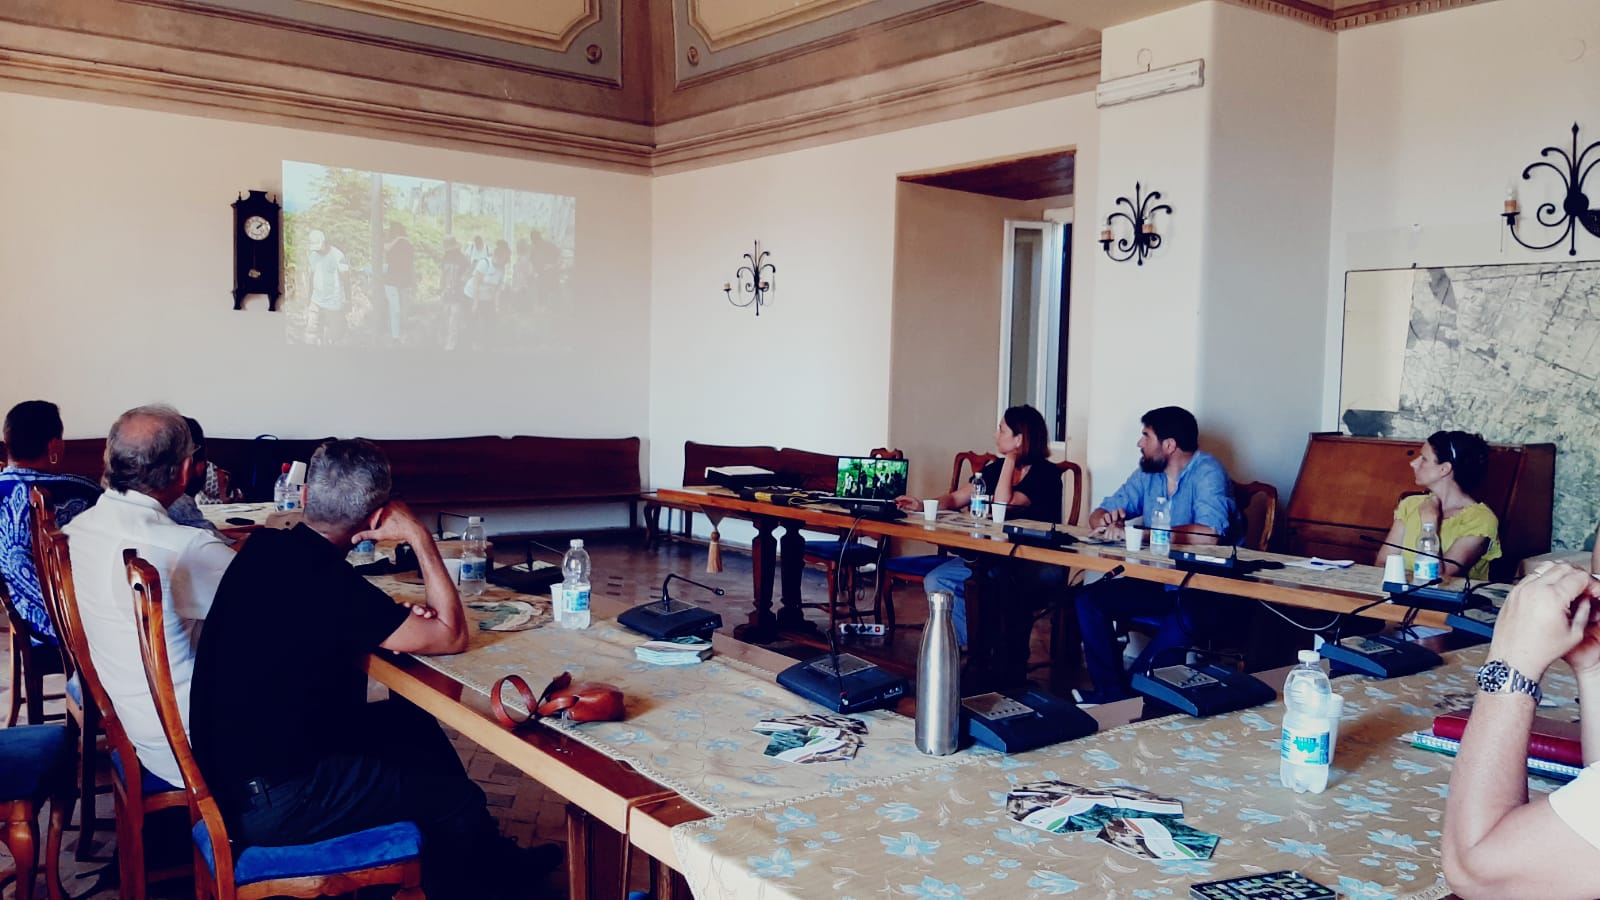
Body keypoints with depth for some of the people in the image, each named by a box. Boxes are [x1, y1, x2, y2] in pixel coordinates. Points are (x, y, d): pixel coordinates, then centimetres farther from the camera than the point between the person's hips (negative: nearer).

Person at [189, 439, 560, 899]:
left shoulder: (261, 548, -2)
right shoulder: (330, 585, -26)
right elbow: (452, 636, -15)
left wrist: (396, 620, -1)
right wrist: (419, 536, -11)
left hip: (227, 756, 9)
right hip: (269, 803, -9)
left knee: (409, 720, 20)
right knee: (458, 801, -2)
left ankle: (496, 861, 34)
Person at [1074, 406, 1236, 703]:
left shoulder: (1207, 472, -15)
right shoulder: (1148, 473, 7)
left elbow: (1209, 534, -32)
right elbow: (1098, 516, 10)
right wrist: (1107, 520, -17)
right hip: (1158, 583, 7)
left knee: (1185, 619, -38)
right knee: (1089, 600, -9)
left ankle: (1132, 688, -18)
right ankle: (1111, 692, -8)